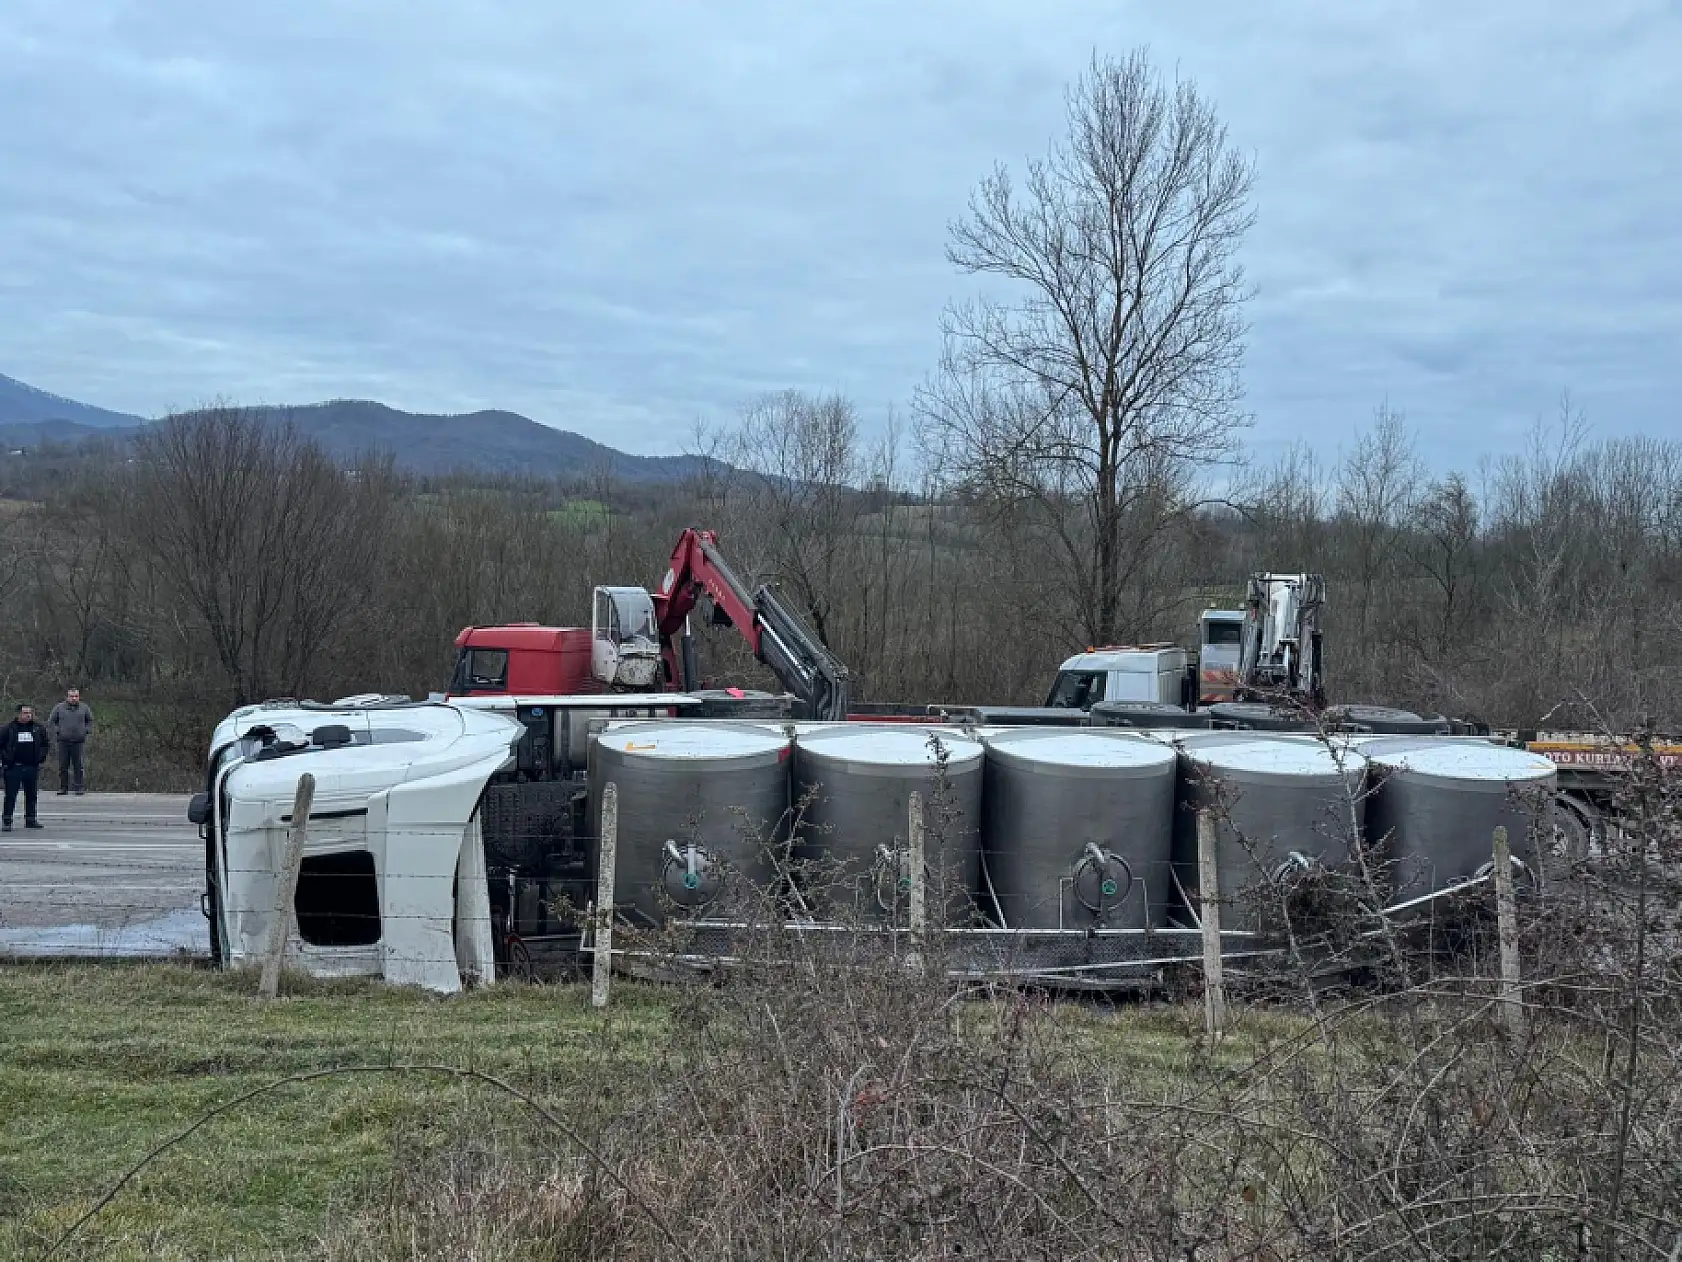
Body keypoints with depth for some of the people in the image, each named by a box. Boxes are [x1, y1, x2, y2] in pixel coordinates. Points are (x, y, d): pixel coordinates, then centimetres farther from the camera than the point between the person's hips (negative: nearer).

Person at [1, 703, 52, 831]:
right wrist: (4, 758, -7)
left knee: (31, 795, 10)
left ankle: (30, 819, 20)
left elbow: (45, 743, 19)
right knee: (10, 795, -4)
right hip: (13, 767, -4)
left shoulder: (38, 728, 8)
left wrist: (41, 756, 7)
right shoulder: (9, 728, -2)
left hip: (32, 767, 4)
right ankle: (6, 822, -1)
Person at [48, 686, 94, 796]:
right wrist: (55, 732, 2)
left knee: (79, 766, -3)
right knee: (63, 766, 3)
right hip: (63, 741, 0)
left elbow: (90, 721, 22)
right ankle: (63, 787, 10)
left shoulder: (84, 708, 8)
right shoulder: (59, 708, 6)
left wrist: (86, 731, 8)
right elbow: (51, 722, 14)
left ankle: (80, 788, 1)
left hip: (78, 741, 0)